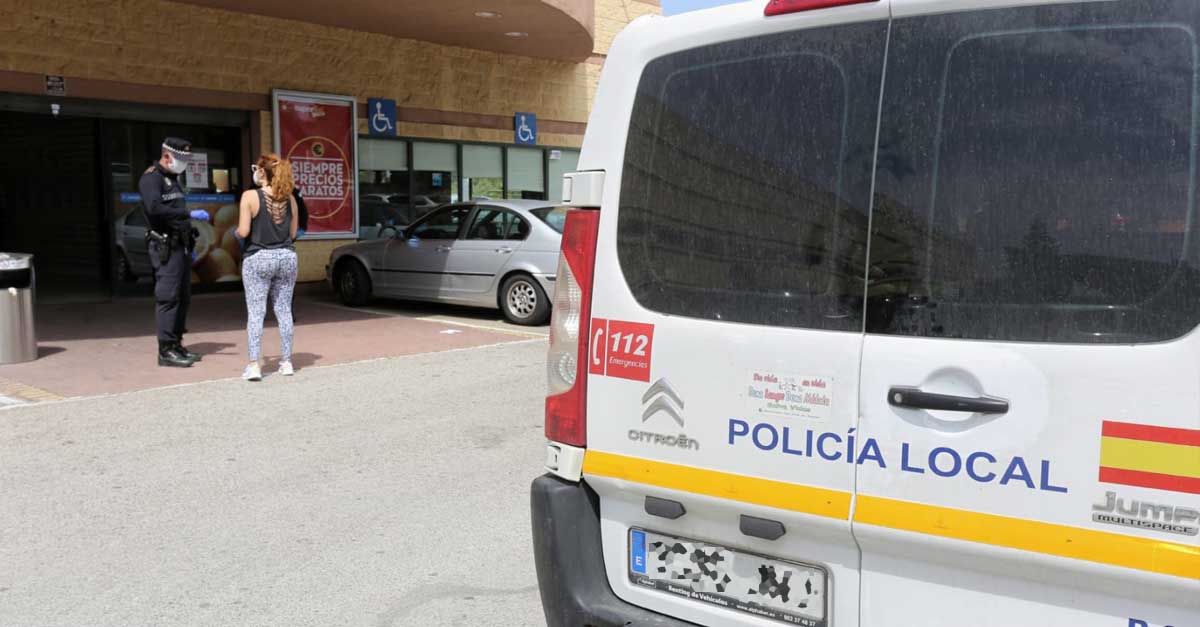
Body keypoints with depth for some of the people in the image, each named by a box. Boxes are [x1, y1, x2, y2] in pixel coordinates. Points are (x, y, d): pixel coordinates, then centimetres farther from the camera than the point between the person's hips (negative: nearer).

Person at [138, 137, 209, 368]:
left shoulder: (173, 178, 20)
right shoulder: (151, 177, -9)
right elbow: (154, 208, -26)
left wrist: (189, 245, 19)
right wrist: (190, 214, -25)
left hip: (181, 246, 9)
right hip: (166, 247, -9)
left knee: (183, 298, 11)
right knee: (168, 297, -9)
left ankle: (177, 344, 18)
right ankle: (166, 351, -7)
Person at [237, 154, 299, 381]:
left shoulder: (250, 196, -9)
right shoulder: (289, 198, 3)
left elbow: (243, 232, -12)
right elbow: (293, 232, 6)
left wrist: (238, 230, 10)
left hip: (258, 259, -4)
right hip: (286, 257, 4)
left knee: (255, 313, 0)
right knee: (284, 311, 10)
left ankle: (254, 365, -3)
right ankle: (286, 362, 14)